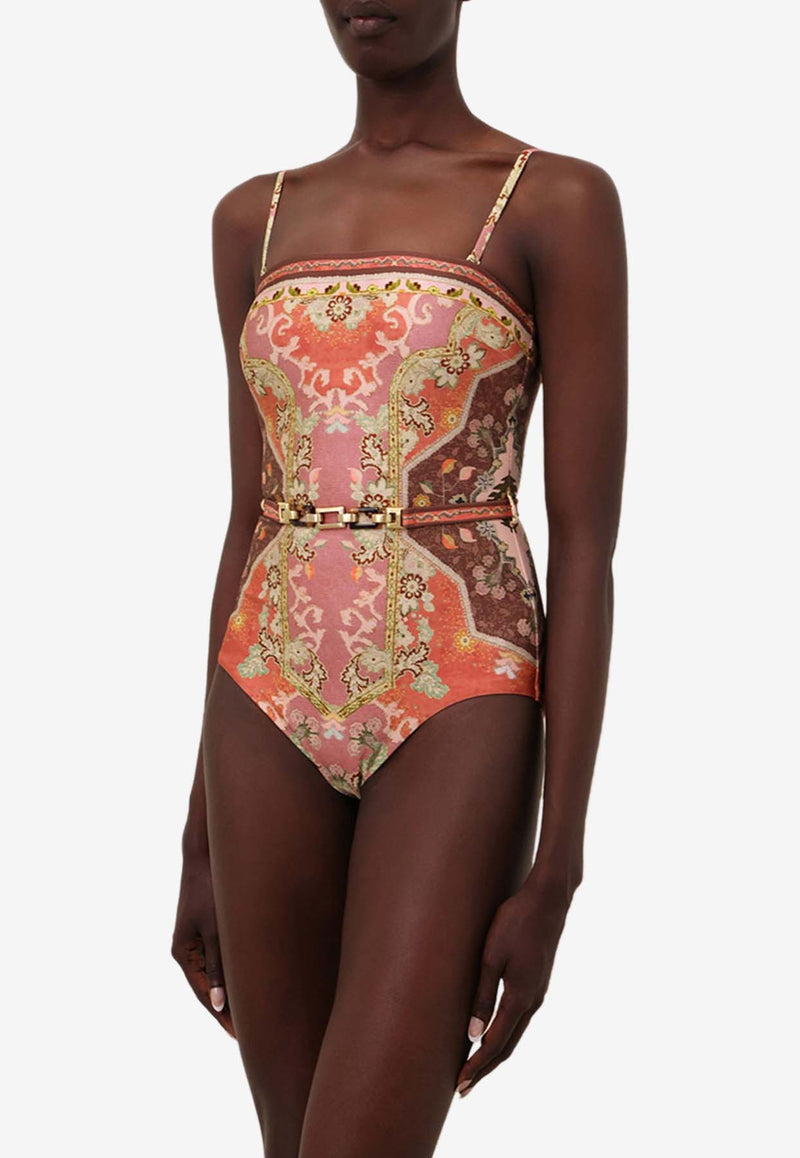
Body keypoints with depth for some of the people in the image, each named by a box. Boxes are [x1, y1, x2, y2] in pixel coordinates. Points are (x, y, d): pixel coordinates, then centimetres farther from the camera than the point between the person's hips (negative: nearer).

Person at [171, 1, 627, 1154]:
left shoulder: (559, 201, -3)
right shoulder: (255, 220, 12)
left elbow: (586, 539, -7)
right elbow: (252, 518, 13)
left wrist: (554, 872, -12)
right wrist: (202, 836, 12)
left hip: (456, 704, -5)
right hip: (275, 708, 5)